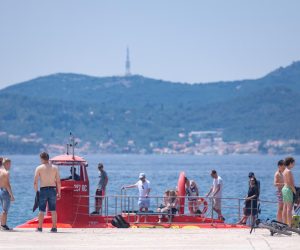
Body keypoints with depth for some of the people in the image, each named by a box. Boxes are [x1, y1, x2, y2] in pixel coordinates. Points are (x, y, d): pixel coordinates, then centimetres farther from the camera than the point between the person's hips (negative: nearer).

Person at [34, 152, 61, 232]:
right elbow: (58, 182, 3)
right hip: (52, 190, 2)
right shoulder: (54, 168, 5)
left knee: (41, 210, 4)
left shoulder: (39, 168, -2)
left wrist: (36, 192, 3)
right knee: (53, 210, 6)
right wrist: (59, 193, 9)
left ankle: (40, 228, 5)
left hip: (43, 190, -2)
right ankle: (54, 227, 5)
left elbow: (35, 182, -6)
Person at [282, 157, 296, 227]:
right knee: (289, 208, -10)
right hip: (288, 189, -10)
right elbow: (290, 183, -19)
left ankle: (284, 223, 12)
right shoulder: (289, 171, -15)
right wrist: (295, 191, -14)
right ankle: (289, 224, -12)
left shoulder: (285, 171, 15)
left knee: (285, 208, 10)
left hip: (284, 188, 10)